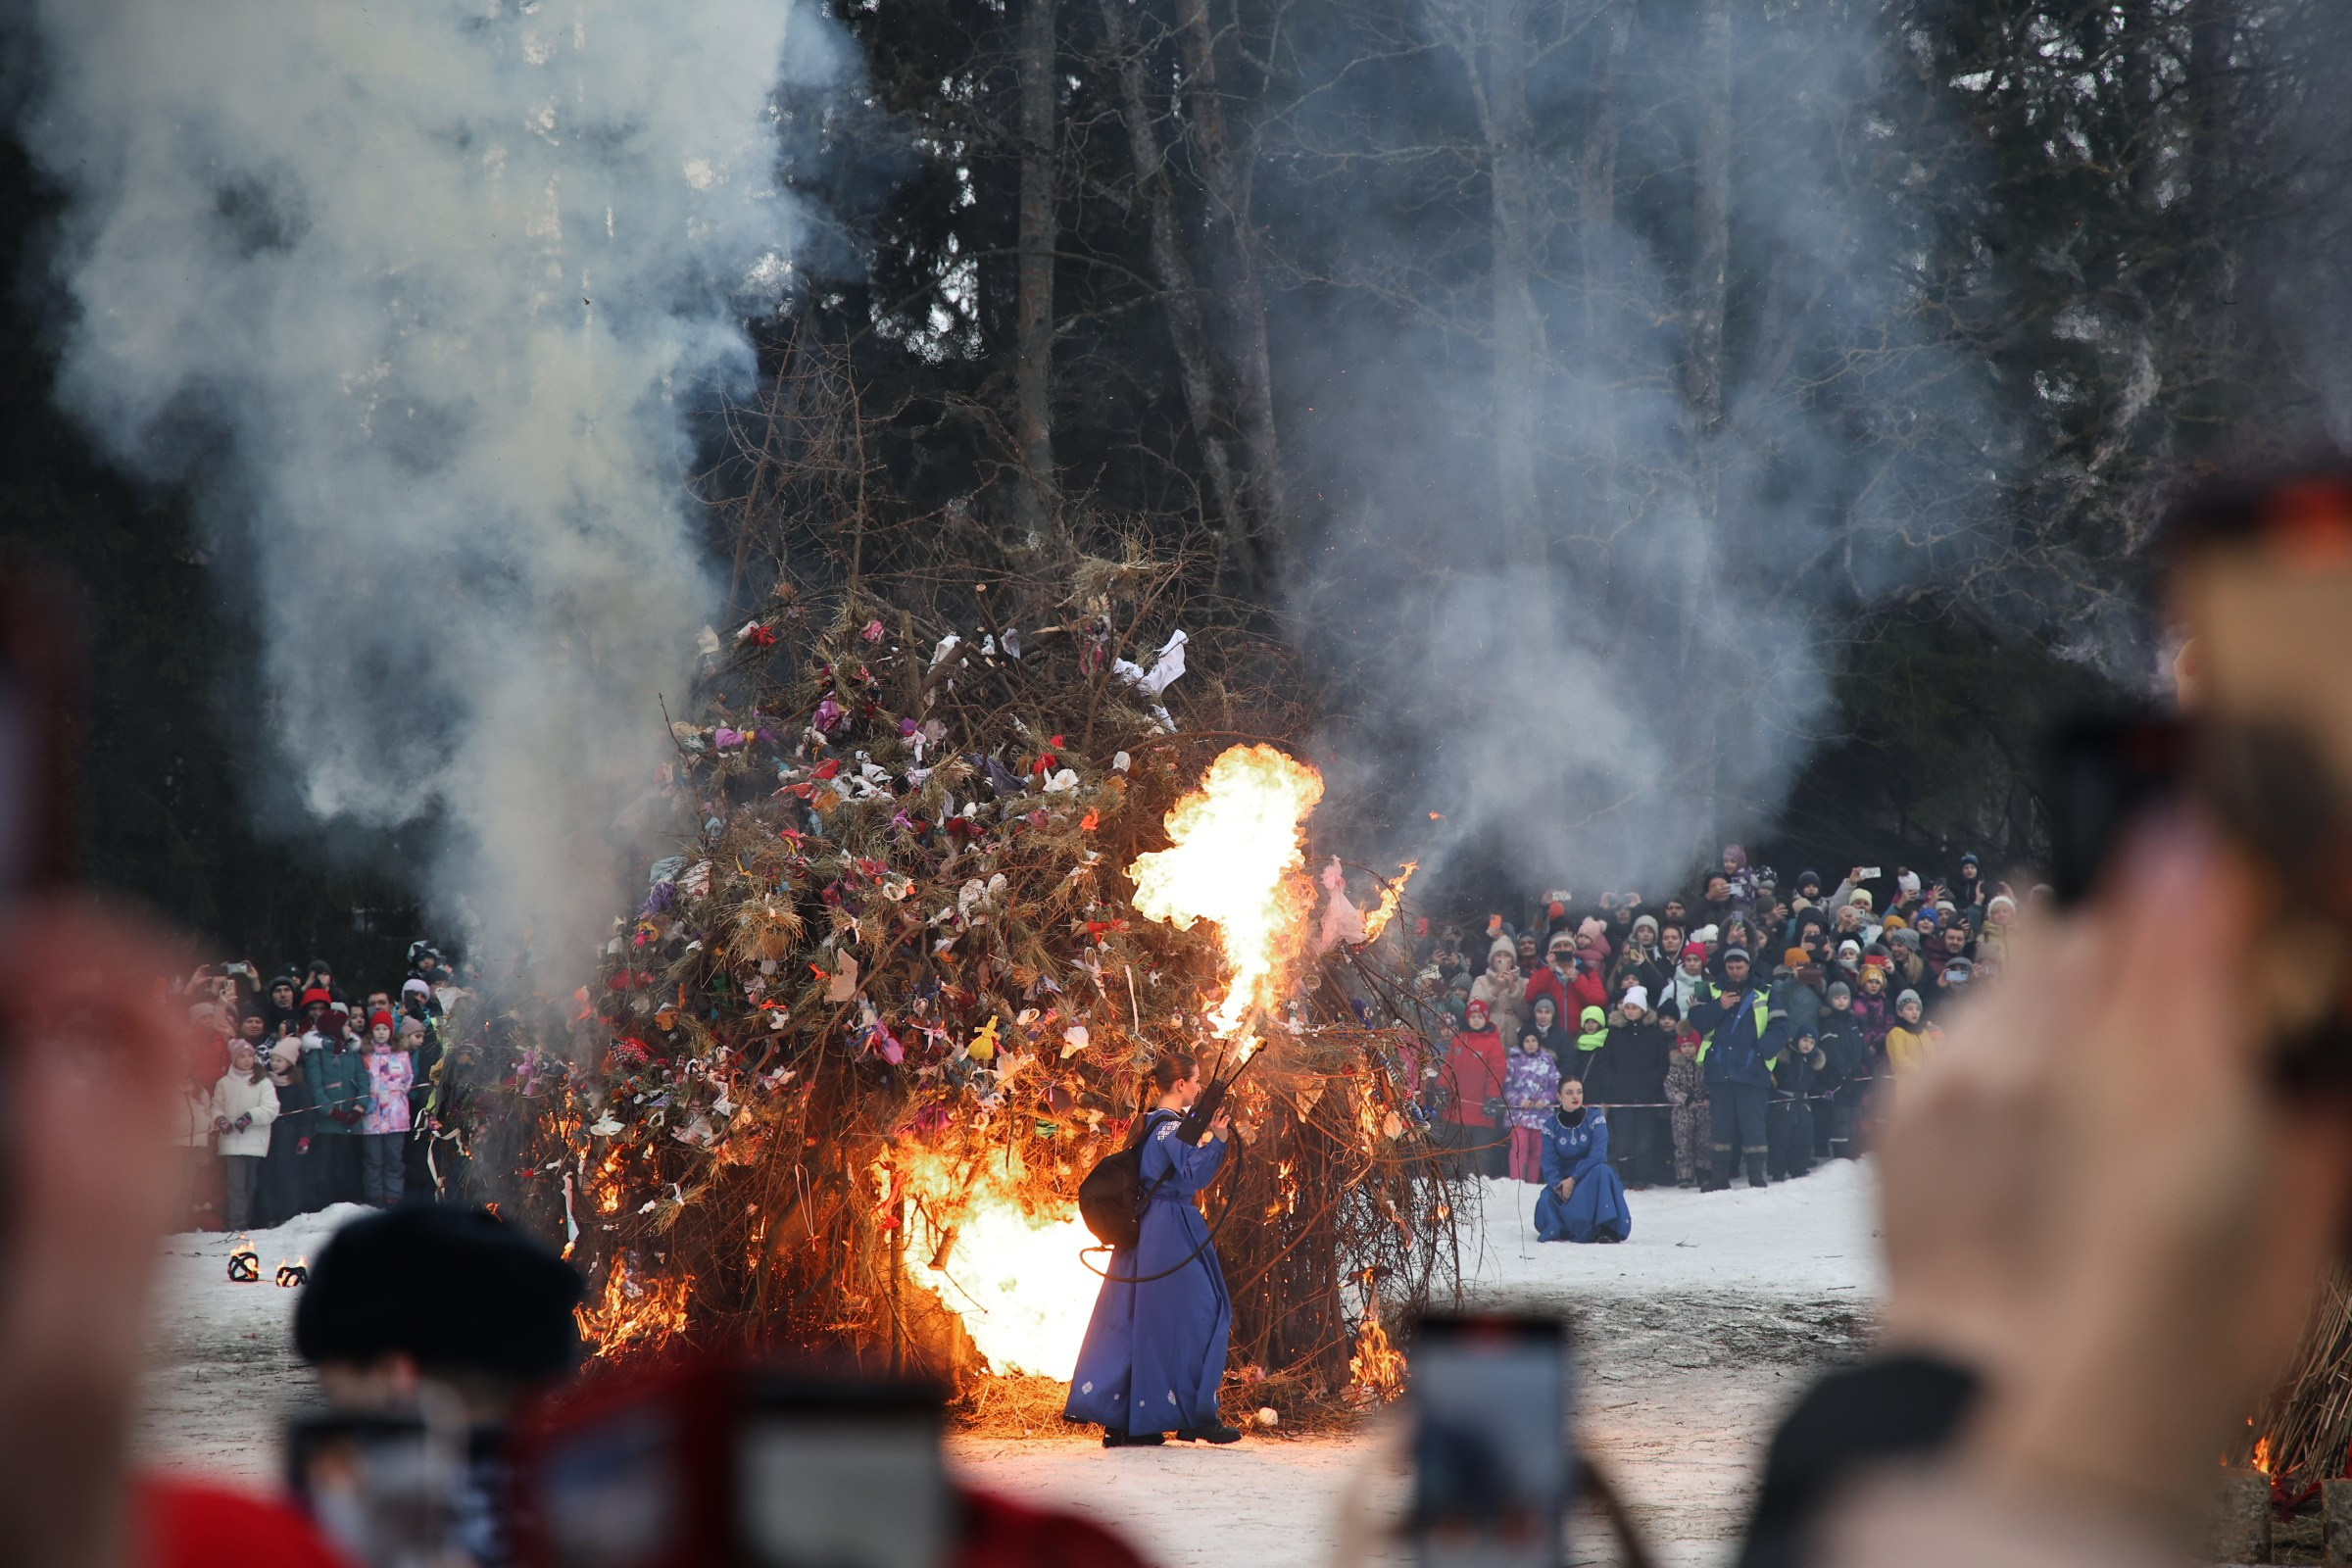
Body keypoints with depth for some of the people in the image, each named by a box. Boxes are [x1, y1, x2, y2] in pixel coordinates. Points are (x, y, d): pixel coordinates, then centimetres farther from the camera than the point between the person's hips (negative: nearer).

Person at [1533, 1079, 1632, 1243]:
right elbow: (1549, 1162, -7)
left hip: (1591, 1176, -2)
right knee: (1546, 1200, -28)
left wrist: (1573, 1180, -27)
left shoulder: (1595, 1118, -10)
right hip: (1563, 1179, 2)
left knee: (1602, 1170, -36)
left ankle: (1608, 1230, -37)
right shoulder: (1551, 1124, -2)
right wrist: (1558, 1186, -25)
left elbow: (1597, 1155, -20)